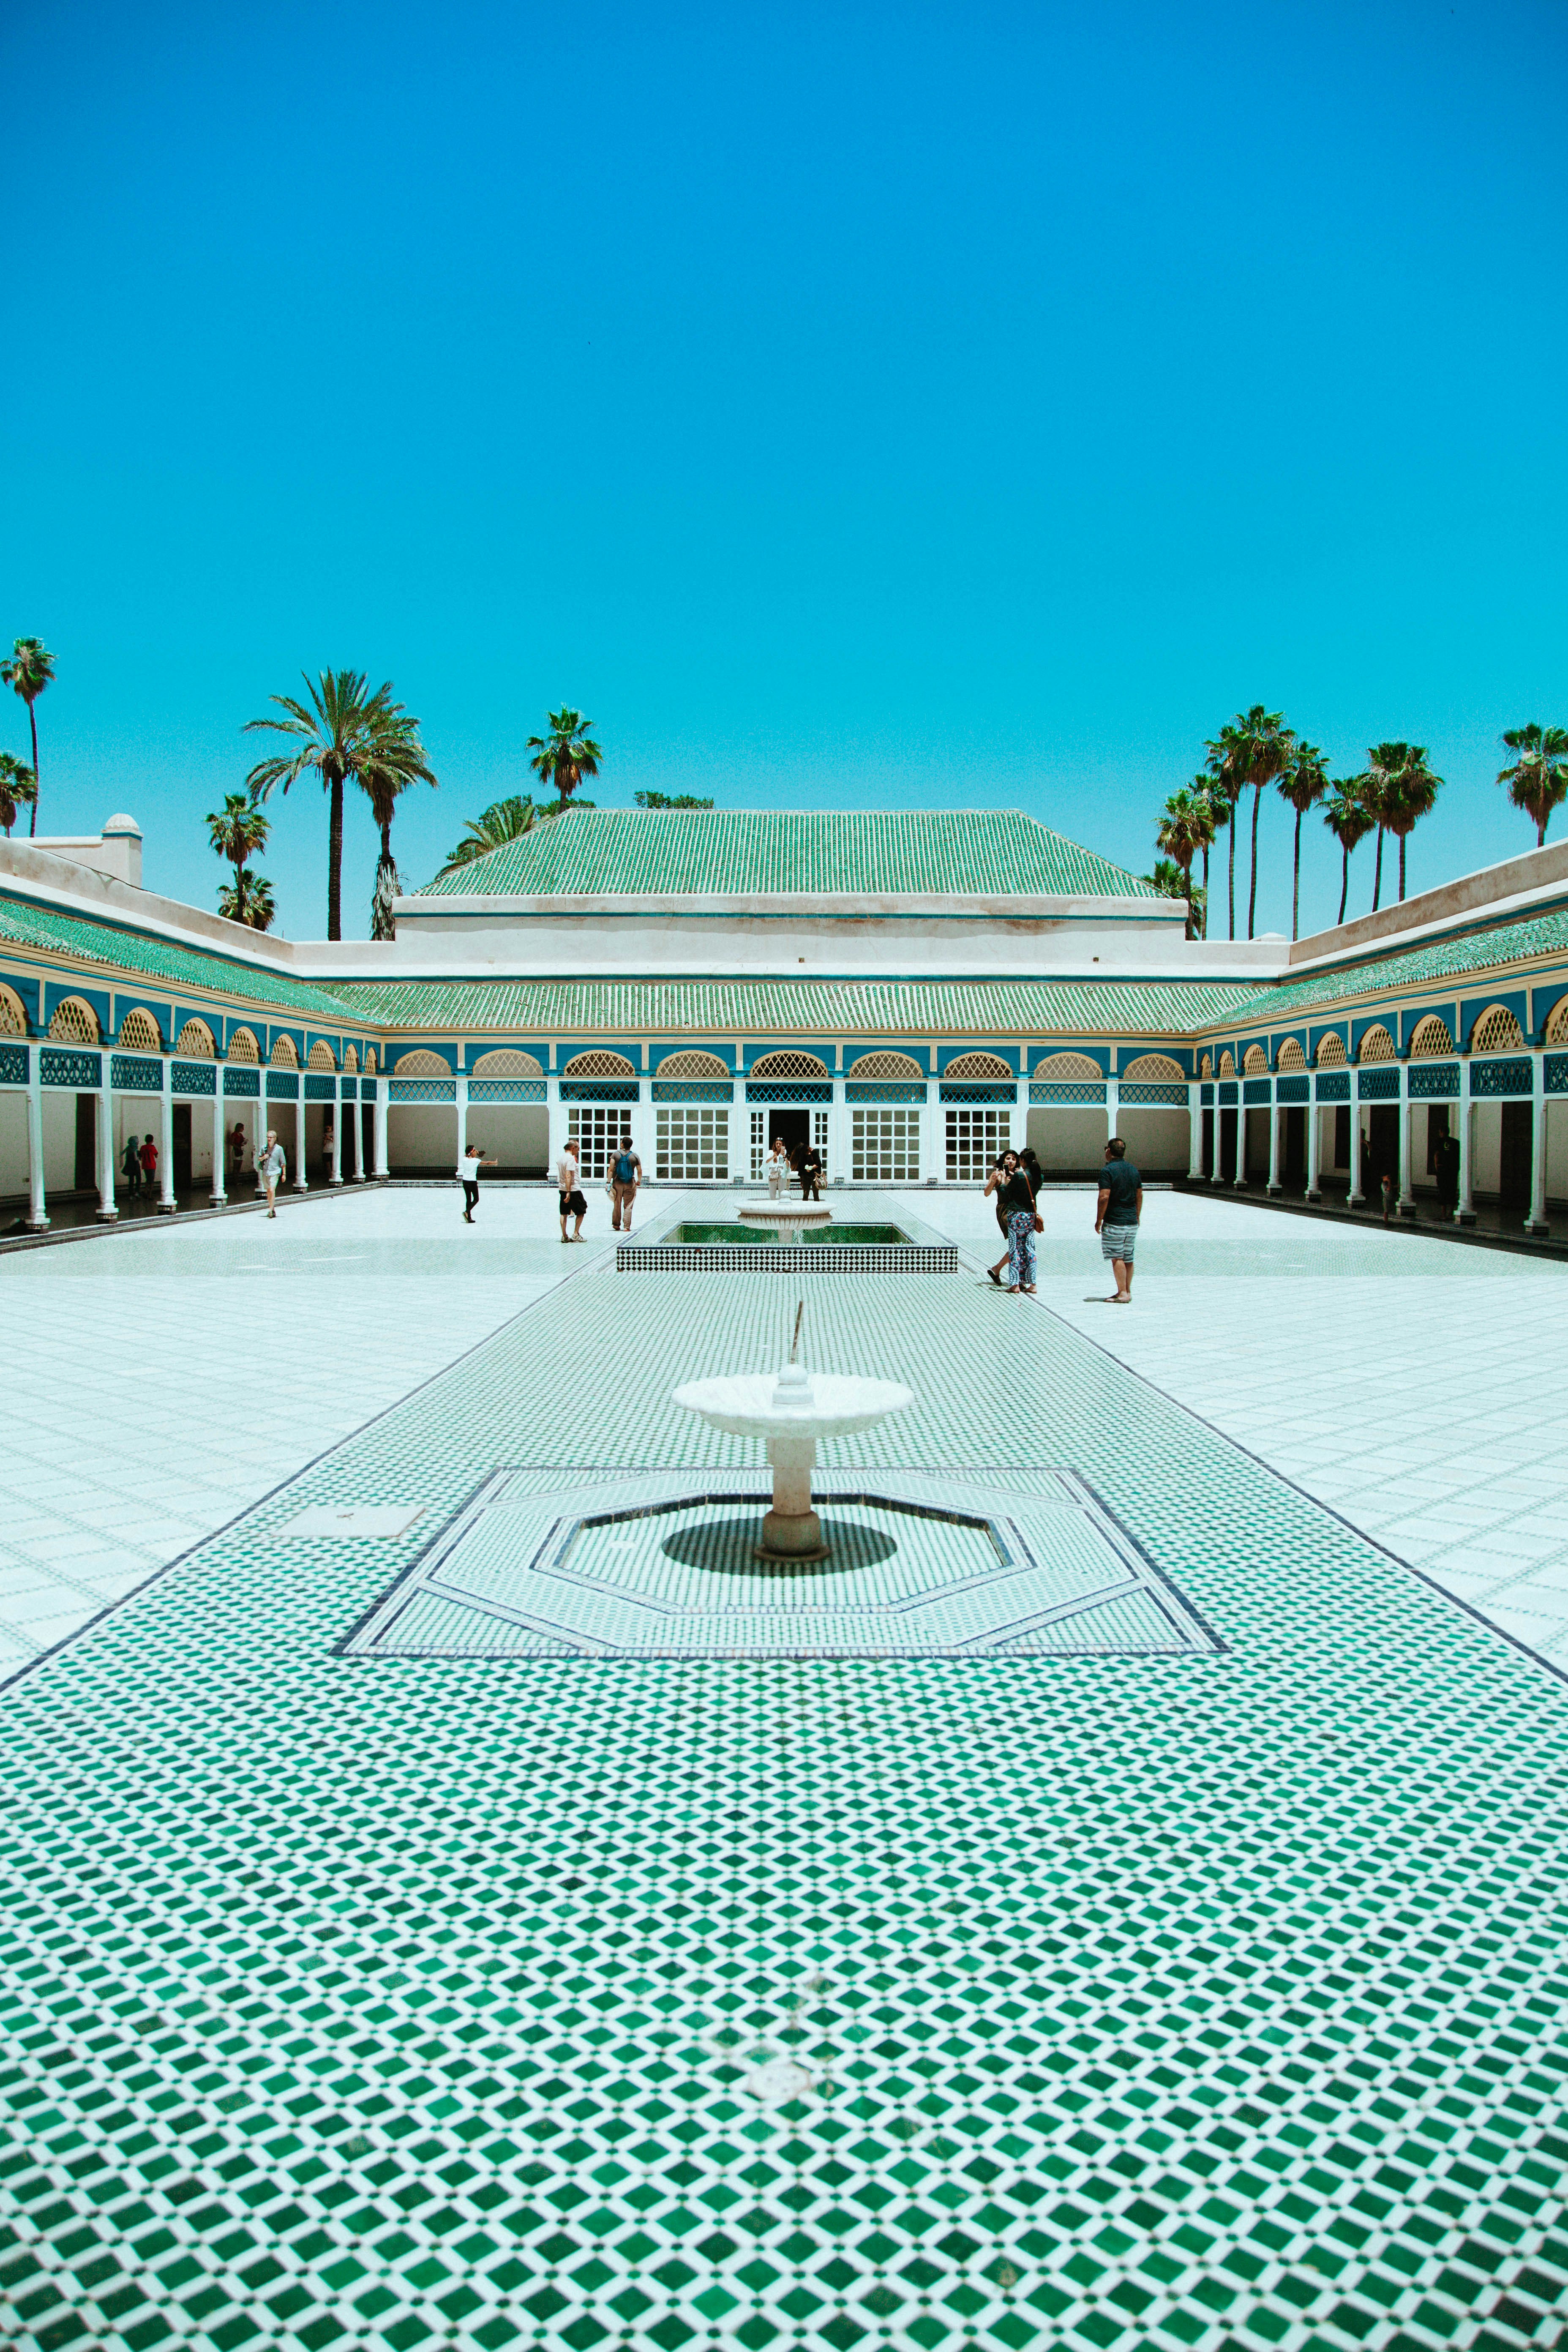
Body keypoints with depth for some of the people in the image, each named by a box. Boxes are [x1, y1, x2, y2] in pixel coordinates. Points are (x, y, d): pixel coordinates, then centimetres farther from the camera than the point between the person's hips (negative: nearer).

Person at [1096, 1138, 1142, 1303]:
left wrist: (1099, 1221, -10)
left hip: (1114, 1221, -7)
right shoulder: (1133, 1169, 10)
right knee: (1128, 1258, 12)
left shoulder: (1108, 1170, -12)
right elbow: (1139, 1196, 14)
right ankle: (1128, 1292, 17)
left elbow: (1104, 1198, -17)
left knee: (1117, 1258, -5)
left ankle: (1123, 1294, -7)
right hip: (1132, 1222, 7)